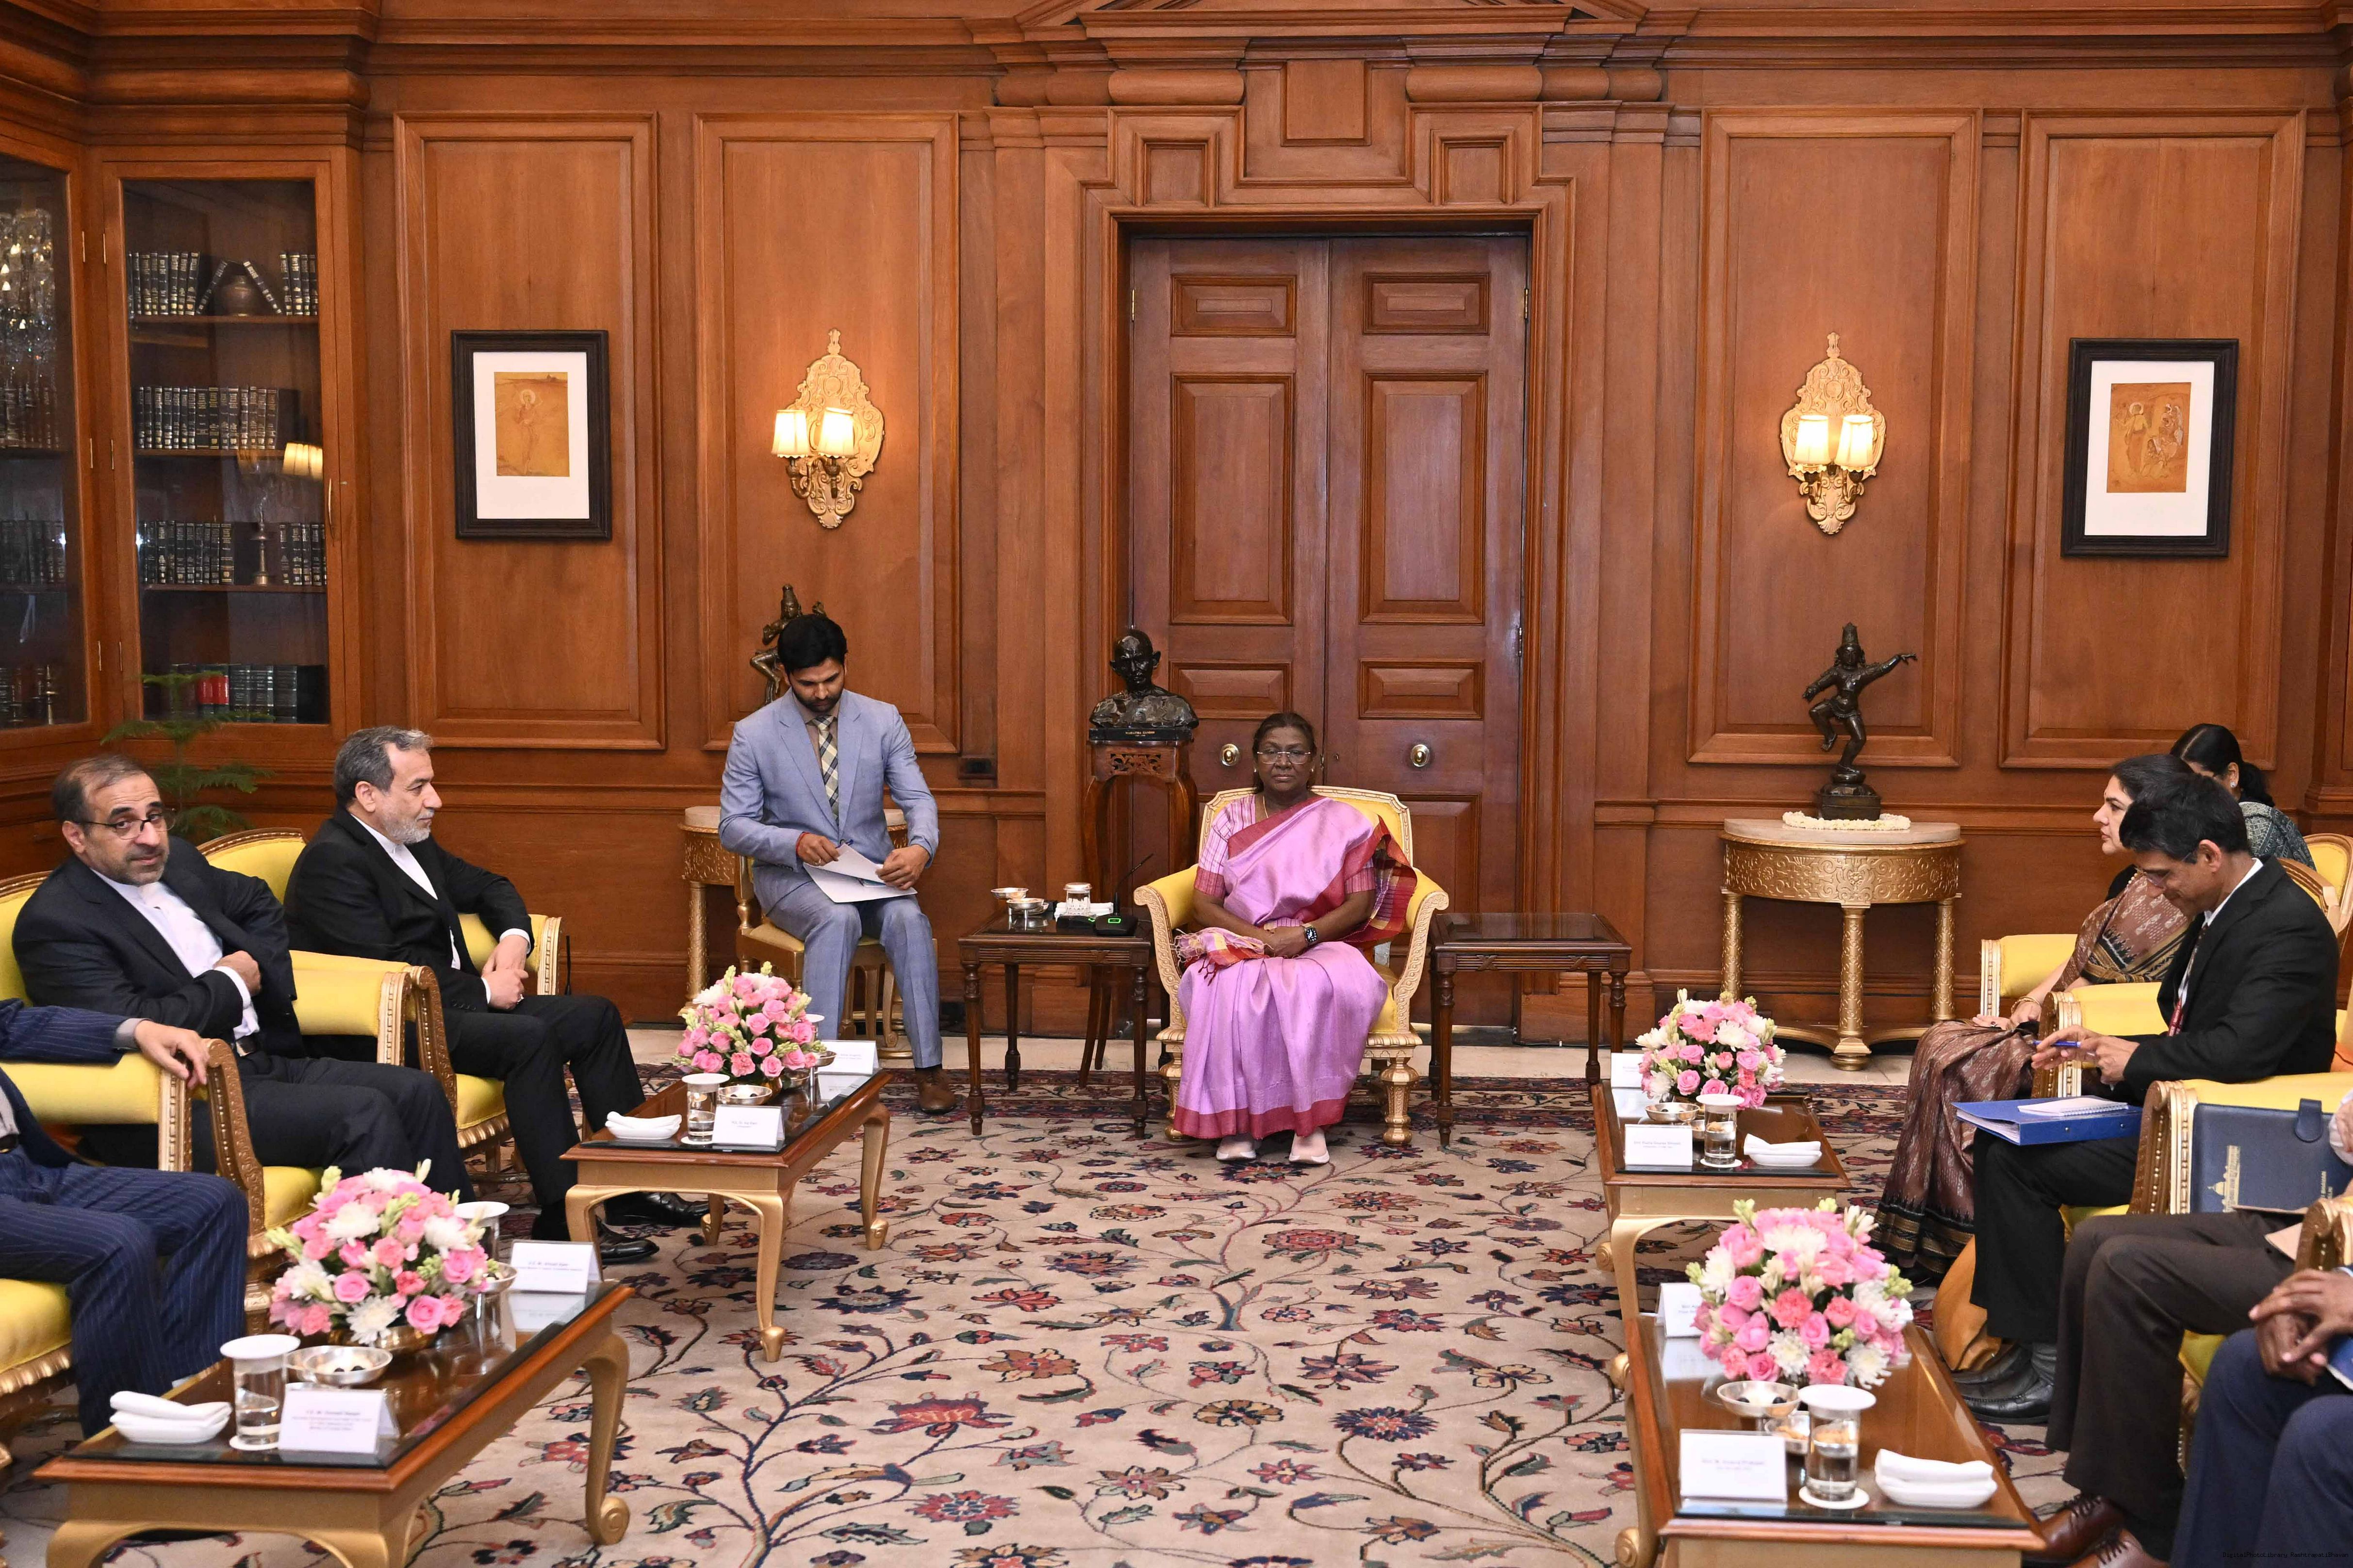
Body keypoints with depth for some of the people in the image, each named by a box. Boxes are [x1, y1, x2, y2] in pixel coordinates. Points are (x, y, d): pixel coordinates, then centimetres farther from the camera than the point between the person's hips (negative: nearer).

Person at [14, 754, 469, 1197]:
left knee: (416, 1094, -7)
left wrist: (258, 962, 9)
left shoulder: (177, 859, 12)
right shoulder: (54, 923, -13)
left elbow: (258, 901, 31)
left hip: (266, 1060, 9)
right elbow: (137, 1027, -23)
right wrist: (231, 984, -8)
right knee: (362, 1115, -25)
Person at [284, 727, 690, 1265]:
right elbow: (389, 966, -23)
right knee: (530, 1038, -31)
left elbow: (487, 886, 29)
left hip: (454, 1002, 11)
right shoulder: (331, 862, -15)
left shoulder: (411, 840, 16)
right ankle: (563, 1219, -27)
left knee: (597, 1016, 2)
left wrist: (514, 937, 6)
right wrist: (484, 991, -14)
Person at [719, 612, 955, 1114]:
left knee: (908, 918, -31)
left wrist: (920, 847, -26)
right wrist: (797, 842, -23)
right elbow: (734, 826, -4)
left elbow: (917, 798, -2)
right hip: (790, 873, -2)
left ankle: (929, 1068, -26)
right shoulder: (754, 735, -5)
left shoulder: (883, 720, 1)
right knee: (838, 920, -36)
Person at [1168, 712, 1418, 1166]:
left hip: (1321, 947, -1)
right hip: (1239, 946, 1)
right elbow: (1204, 902, 4)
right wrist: (1258, 936, -14)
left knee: (1321, 990, -38)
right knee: (1228, 988, -36)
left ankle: (1311, 1119, -30)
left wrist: (1306, 935, -19)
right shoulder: (1231, 820, 12)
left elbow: (1361, 904, -1)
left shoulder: (1345, 823, 8)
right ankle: (1235, 1116, -30)